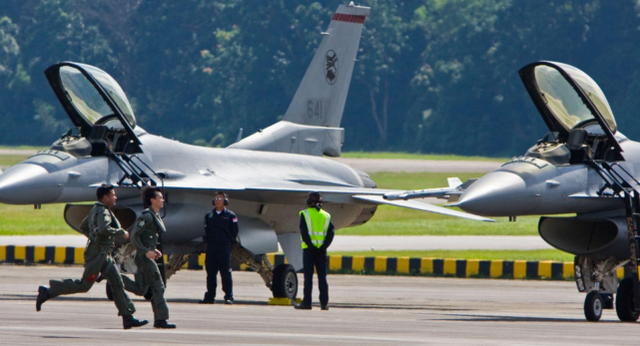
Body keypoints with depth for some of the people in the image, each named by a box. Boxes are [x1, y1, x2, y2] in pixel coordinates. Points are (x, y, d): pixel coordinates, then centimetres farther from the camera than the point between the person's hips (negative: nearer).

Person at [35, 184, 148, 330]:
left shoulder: (95, 210, 17)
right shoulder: (102, 211, -14)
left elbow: (83, 227, 27)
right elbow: (104, 229, -32)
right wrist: (121, 233, -20)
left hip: (104, 255, 10)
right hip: (97, 253, -10)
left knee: (117, 284, 4)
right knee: (84, 285, -6)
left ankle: (128, 318, 1)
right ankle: (47, 291, 3)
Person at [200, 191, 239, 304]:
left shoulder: (230, 216, 2)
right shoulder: (209, 216, 14)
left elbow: (234, 232, 4)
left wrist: (229, 243, -1)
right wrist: (208, 241, 9)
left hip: (224, 247, -4)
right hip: (211, 247, 4)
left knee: (225, 273, -6)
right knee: (210, 273, 5)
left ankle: (229, 297, -3)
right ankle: (210, 296, 10)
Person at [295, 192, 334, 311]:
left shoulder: (305, 214, -1)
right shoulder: (326, 216, 10)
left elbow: (304, 232, -12)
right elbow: (330, 233, 0)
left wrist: (311, 245, -13)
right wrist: (324, 246, -6)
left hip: (309, 248, -3)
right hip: (322, 250, 3)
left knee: (308, 276, -2)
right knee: (322, 276, 5)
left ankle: (307, 302, -3)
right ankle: (324, 303, 2)